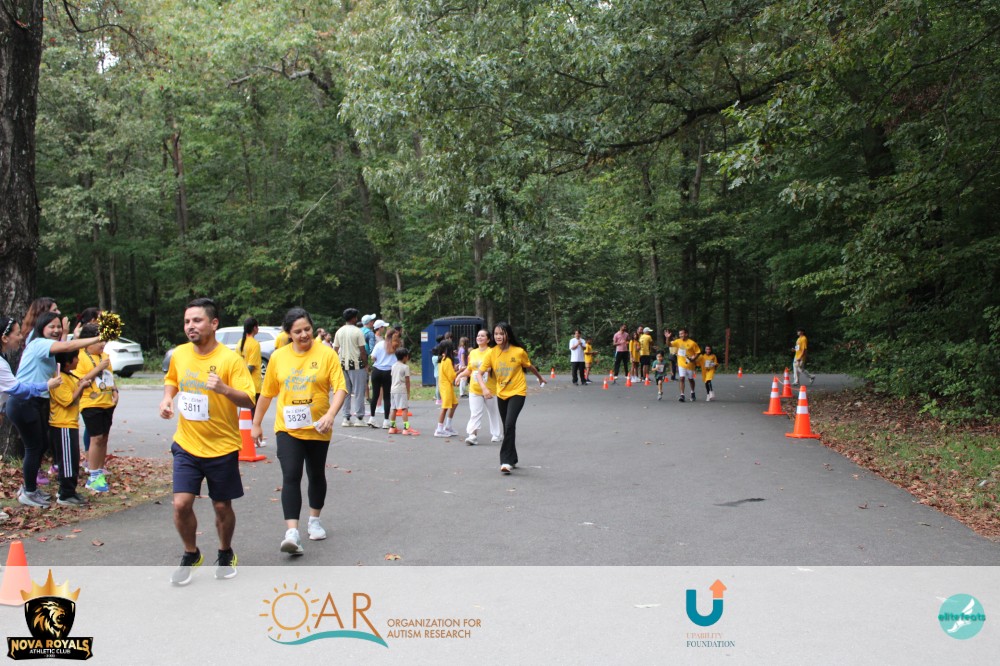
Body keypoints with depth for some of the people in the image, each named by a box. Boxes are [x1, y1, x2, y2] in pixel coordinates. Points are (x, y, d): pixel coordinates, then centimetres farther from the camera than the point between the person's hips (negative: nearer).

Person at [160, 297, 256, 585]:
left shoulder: (230, 359, -14)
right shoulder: (179, 354, 0)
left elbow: (249, 401, -17)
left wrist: (224, 388, -35)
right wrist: (167, 398, 1)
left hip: (222, 447, -3)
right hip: (187, 445, 3)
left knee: (222, 506, 9)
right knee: (181, 504, -5)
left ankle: (225, 554, 35)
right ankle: (191, 554, 21)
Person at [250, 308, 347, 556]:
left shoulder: (326, 354, -8)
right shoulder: (278, 357, 0)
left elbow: (340, 388, -12)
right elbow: (267, 393, 9)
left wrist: (330, 415, -28)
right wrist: (256, 424, 13)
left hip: (317, 429, 0)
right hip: (287, 428, 0)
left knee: (316, 475, 15)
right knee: (291, 476, -12)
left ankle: (314, 520, 37)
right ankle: (292, 533, -14)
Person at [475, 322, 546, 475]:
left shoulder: (519, 352, -14)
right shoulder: (492, 353, -8)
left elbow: (530, 366, 5)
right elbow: (479, 373, -11)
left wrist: (540, 378, 22)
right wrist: (484, 388, -29)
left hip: (517, 392, -4)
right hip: (501, 394, 4)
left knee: (509, 424, -21)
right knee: (508, 427, 14)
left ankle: (506, 461, -17)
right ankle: (512, 459, 30)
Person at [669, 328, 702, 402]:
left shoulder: (692, 343, -12)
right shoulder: (678, 341, -2)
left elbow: (697, 352, -6)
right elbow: (669, 344, -7)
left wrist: (693, 358, -21)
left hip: (690, 364, -1)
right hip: (681, 364, 1)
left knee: (691, 379, 15)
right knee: (682, 378, -10)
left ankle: (692, 393, 37)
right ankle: (682, 395, -9)